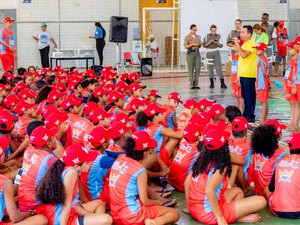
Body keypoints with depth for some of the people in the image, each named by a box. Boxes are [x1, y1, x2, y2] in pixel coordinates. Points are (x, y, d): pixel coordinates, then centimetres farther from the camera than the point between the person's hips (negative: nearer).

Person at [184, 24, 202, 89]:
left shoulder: (198, 37, 15)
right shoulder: (187, 37, 1)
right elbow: (186, 46, -4)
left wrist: (200, 44, -3)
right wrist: (192, 44, -14)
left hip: (197, 53, 4)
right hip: (190, 53, -4)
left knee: (198, 69, -1)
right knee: (191, 69, -5)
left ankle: (196, 84, 5)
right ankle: (191, 84, -2)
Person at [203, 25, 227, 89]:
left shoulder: (218, 36, 6)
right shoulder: (207, 36, 5)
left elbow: (221, 45, 5)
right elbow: (204, 45, 2)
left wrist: (217, 43, -14)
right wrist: (209, 42, -13)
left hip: (216, 53, -1)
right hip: (209, 53, 1)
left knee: (219, 68, -7)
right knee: (210, 68, 1)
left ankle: (222, 83, -9)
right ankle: (212, 83, 9)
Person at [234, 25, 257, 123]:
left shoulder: (251, 44, -12)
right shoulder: (244, 44, 18)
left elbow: (244, 54, -27)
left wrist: (237, 44, -18)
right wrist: (238, 74, 20)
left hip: (249, 75, -9)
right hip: (243, 74, 9)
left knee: (249, 96, -5)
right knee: (245, 95, 13)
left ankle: (250, 116, -1)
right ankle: (246, 114, 20)